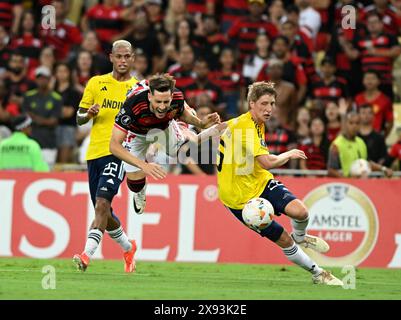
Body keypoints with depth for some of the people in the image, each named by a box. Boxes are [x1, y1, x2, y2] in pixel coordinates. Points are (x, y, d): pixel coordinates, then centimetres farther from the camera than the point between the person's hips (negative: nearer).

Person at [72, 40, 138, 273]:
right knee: (103, 211, 11)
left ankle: (87, 254, -31)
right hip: (95, 152, 4)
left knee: (102, 203, -23)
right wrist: (89, 114, -8)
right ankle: (128, 247, 36)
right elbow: (79, 118, 13)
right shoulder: (96, 83, 11)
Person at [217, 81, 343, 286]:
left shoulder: (257, 124, 7)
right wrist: (289, 155, -11)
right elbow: (268, 162, -28)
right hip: (241, 198, -7)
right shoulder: (243, 126, -23)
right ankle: (317, 273, 11)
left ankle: (300, 237, 12)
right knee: (284, 240, -7)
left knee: (300, 211, -20)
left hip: (261, 183, 7)